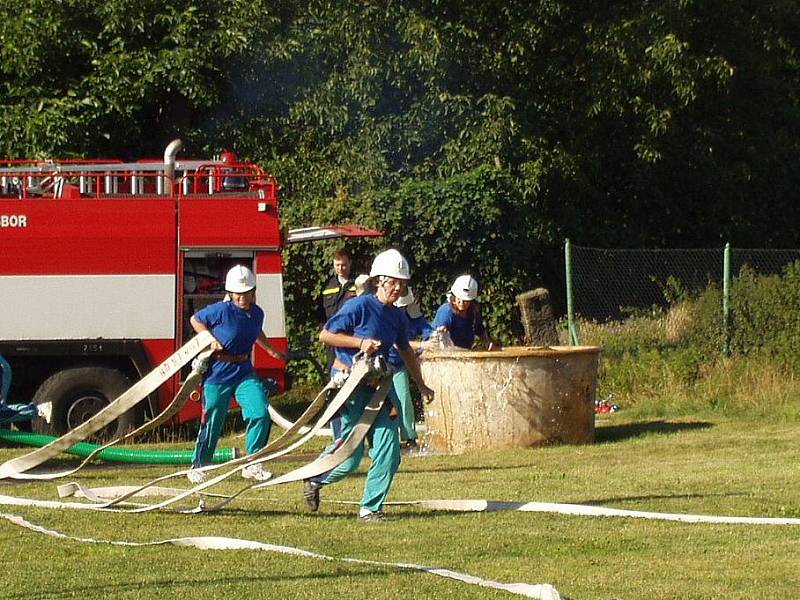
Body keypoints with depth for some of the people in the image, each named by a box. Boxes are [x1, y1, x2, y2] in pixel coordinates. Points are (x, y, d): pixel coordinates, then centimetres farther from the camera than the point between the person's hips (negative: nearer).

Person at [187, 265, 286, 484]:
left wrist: (272, 351, 35)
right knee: (212, 423, 3)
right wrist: (211, 339, -13)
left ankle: (252, 464, -1)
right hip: (217, 374, -5)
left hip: (244, 373, 5)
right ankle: (197, 467, 22)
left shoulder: (257, 313, 2)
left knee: (261, 412, -12)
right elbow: (195, 320, -1)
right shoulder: (221, 310, -15)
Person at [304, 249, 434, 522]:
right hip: (349, 384, -6)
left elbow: (406, 351, 25)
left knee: (389, 452, -5)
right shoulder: (359, 306, -12)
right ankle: (314, 479, 23)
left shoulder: (398, 317, 8)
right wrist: (360, 342, -20)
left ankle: (370, 508, 7)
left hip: (377, 386, 7)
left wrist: (421, 385, 31)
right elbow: (325, 335, -11)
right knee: (350, 454, -6)